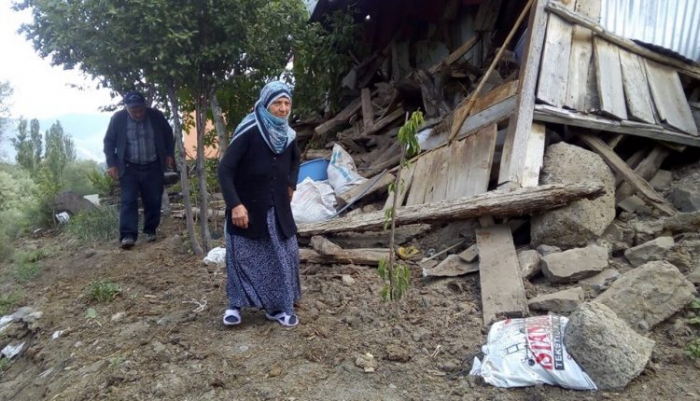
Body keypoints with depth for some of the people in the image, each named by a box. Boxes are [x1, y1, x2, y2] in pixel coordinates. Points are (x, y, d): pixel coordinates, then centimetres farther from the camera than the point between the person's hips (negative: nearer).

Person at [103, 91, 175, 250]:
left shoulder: (156, 115, -6)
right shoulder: (118, 118, -10)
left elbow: (168, 135, 10)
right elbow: (109, 141, 0)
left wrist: (170, 154, 4)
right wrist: (111, 163, -6)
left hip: (153, 167, 2)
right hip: (129, 168, -2)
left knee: (153, 201, 7)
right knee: (128, 201, -8)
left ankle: (150, 230, 22)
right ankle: (128, 235, -10)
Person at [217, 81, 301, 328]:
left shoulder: (288, 134, -1)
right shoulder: (249, 132, -19)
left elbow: (295, 159, 23)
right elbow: (224, 169, -21)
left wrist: (291, 184, 11)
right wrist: (235, 204, -28)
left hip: (277, 209, 6)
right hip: (247, 208, -5)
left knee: (284, 255, 7)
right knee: (243, 257, 5)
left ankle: (278, 307, 22)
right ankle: (235, 305, 25)